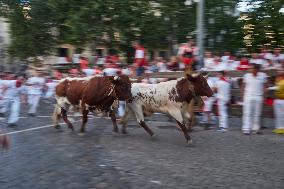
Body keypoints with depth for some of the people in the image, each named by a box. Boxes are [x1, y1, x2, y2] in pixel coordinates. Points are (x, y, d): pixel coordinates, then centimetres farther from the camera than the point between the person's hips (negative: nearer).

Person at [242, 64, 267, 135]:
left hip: (258, 97, 1)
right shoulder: (246, 76, 2)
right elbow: (244, 86, 9)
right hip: (248, 97, -1)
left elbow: (264, 86, 7)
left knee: (257, 114, 7)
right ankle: (246, 129, -5)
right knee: (247, 113, -5)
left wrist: (263, 95, -2)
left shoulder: (263, 76, 1)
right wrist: (244, 95, 5)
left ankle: (255, 129, 15)